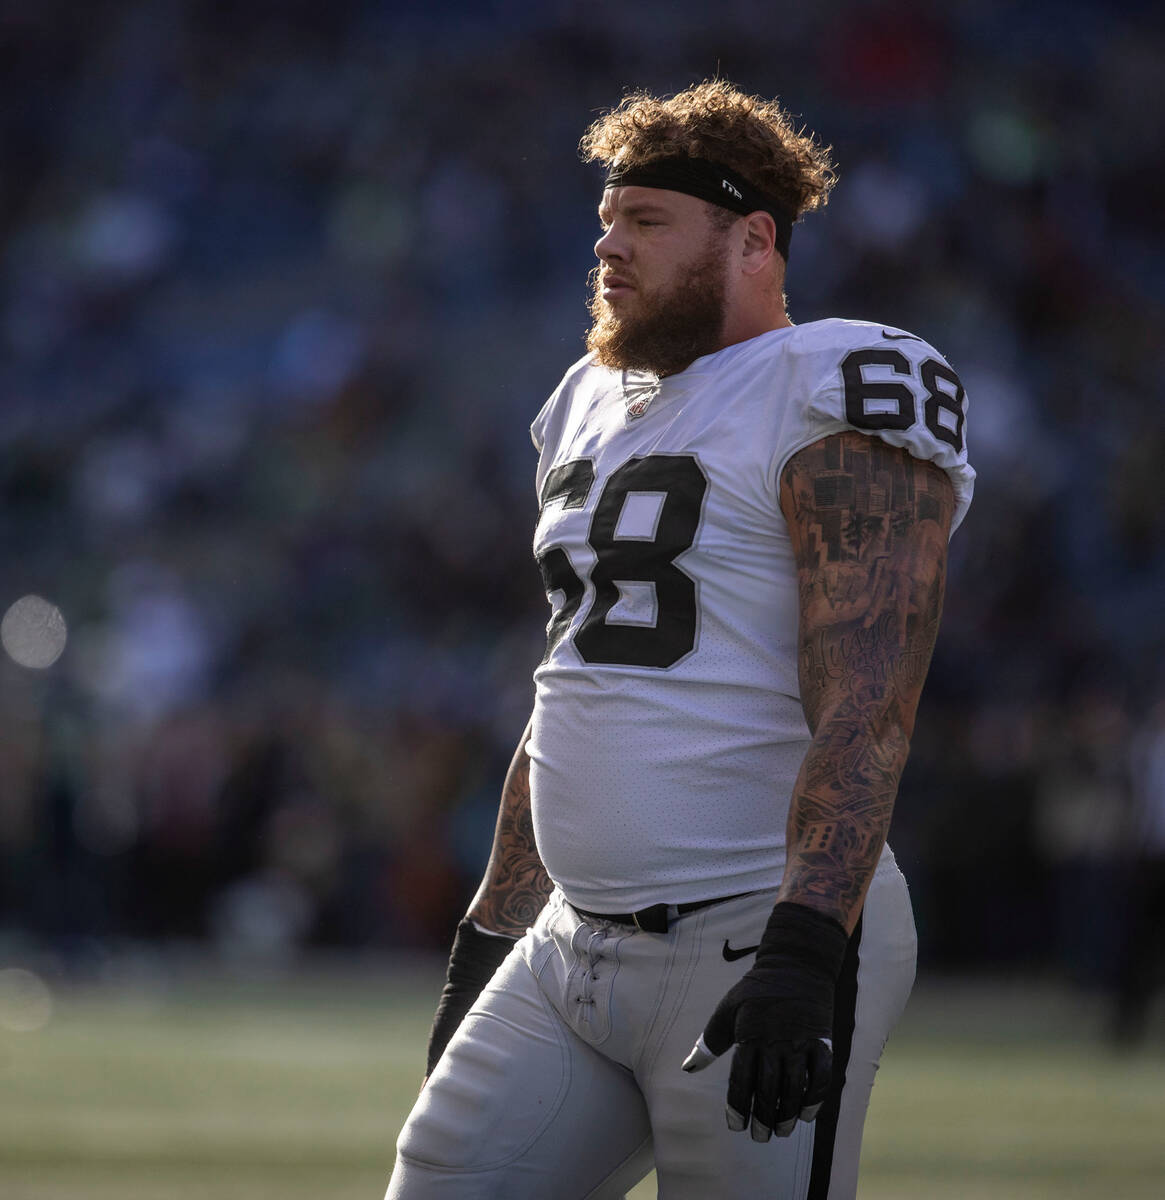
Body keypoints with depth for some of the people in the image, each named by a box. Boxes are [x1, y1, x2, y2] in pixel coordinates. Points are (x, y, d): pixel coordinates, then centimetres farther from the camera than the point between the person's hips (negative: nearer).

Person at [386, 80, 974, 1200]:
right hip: (572, 944, 8)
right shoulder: (594, 406, 18)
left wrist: (803, 951, -29)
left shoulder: (837, 399, -10)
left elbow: (863, 710, -19)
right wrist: (488, 938, 23)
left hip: (758, 940, -8)